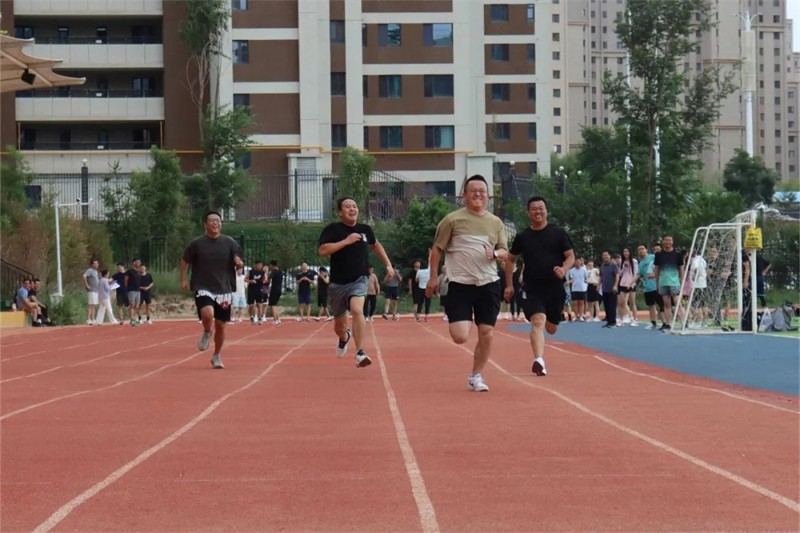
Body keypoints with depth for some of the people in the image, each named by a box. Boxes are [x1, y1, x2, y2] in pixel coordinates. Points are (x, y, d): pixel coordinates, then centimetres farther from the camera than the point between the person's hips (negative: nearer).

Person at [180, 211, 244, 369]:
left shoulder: (230, 242, 2)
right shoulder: (197, 244, 0)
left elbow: (239, 264, 7)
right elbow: (184, 260, 13)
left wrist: (239, 264, -17)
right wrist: (183, 280, 7)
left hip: (224, 289, 2)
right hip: (203, 288, -2)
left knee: (221, 325, 5)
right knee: (208, 314, -29)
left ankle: (217, 356, 26)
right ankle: (206, 333, 6)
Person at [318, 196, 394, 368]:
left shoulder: (365, 229, 4)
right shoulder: (332, 229, -8)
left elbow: (375, 245, 26)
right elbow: (323, 251, -23)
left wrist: (388, 264, 21)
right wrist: (346, 241, -24)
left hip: (359, 280, 0)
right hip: (338, 283, 0)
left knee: (357, 310, -29)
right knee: (339, 324, 14)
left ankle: (360, 353, -28)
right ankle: (344, 338, 52)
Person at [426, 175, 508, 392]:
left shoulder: (496, 223, 9)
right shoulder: (452, 220, -2)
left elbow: (505, 253, 11)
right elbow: (437, 249, 3)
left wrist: (495, 254, -11)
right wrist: (434, 277, 1)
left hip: (489, 284, 3)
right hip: (460, 284, -3)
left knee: (487, 334, 1)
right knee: (460, 337, -13)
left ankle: (475, 377, 18)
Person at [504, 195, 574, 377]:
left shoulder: (559, 233, 1)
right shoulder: (522, 237, 5)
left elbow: (571, 256, 2)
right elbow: (511, 260, 16)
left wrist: (564, 270, -19)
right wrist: (509, 285, 11)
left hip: (555, 287, 1)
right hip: (533, 288, -1)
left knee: (551, 329, 13)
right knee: (538, 321, -22)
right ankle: (539, 361, -33)